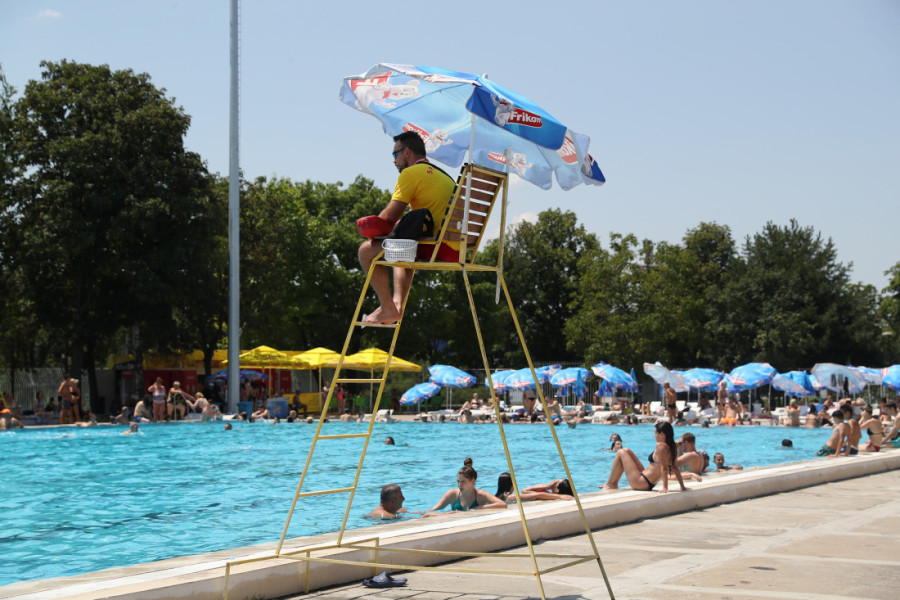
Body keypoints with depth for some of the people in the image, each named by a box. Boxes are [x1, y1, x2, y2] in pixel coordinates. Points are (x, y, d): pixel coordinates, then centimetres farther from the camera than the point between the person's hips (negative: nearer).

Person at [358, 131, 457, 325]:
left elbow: (390, 216, -7)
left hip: (436, 247, -10)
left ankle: (389, 309, -2)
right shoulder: (443, 175, 25)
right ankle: (398, 304, 23)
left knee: (367, 251, -3)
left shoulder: (411, 173, -3)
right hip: (455, 252, 10)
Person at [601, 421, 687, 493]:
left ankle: (610, 485, 10)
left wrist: (665, 488, -27)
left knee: (621, 453, 2)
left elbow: (664, 468, -26)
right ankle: (614, 483, 23)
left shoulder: (660, 446, -22)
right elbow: (675, 468, 8)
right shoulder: (670, 448, 3)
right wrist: (682, 486, 13)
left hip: (640, 482, -10)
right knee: (627, 451, 20)